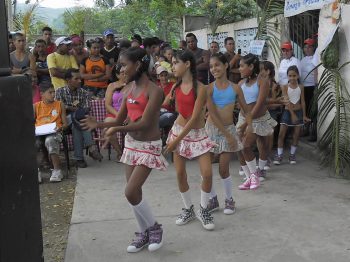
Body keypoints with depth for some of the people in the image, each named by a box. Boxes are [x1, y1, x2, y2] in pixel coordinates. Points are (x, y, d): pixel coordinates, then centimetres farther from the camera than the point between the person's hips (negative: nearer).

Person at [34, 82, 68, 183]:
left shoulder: (59, 105, 15)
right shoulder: (36, 106, 16)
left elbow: (65, 123, 12)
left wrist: (60, 127, -11)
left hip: (54, 132, -1)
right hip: (39, 133, 2)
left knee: (50, 140, -38)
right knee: (34, 143, -33)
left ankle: (57, 171, -31)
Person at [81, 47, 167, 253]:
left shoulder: (154, 91, -17)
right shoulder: (130, 89, 5)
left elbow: (145, 123, -24)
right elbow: (119, 120, 6)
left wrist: (117, 130, -31)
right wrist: (98, 124, -11)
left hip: (149, 146, -7)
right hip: (131, 144, 7)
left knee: (131, 192, -12)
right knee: (134, 192, 9)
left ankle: (154, 227, 10)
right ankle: (145, 233, 26)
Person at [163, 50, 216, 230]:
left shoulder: (200, 88, -15)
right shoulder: (176, 86, 1)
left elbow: (194, 118, -19)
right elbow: (163, 105, 9)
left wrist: (176, 140, -19)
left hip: (197, 133, -4)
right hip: (178, 130, 4)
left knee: (207, 173, -11)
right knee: (180, 174, 4)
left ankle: (203, 210, 10)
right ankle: (188, 209, 22)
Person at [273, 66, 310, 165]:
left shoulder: (300, 87, 1)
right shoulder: (285, 87, -6)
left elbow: (302, 101, 4)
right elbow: (287, 101, -13)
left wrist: (304, 115, 3)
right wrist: (292, 114, -19)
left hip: (298, 112, 2)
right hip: (287, 112, -2)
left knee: (296, 135, 5)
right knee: (281, 134, -5)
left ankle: (292, 155, 16)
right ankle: (279, 155, 3)